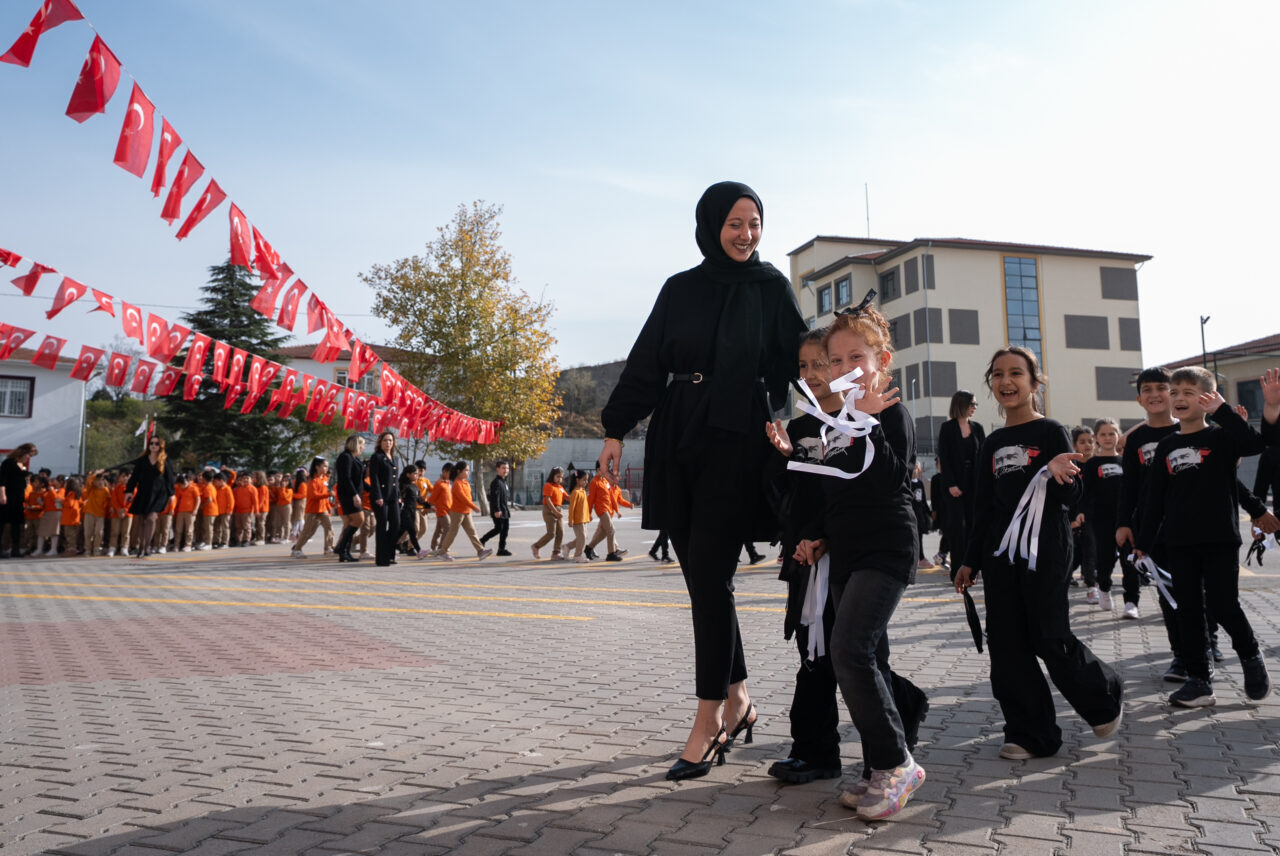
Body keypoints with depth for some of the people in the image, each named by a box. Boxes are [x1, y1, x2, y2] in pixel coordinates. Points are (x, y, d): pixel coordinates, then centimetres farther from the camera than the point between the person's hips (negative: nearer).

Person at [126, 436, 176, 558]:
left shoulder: (165, 461, 5)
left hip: (159, 494, -2)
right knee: (141, 521, 5)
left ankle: (147, 546, -9)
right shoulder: (142, 461, 7)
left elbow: (169, 478, 7)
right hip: (143, 494, 2)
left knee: (151, 518, -18)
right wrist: (129, 491, 1)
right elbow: (135, 477, 8)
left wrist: (171, 494, 6)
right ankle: (141, 547, 15)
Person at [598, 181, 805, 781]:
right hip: (677, 443, 4)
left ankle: (709, 720, 3)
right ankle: (737, 700, 22)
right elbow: (646, 362, 10)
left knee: (709, 576, -8)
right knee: (700, 575, 7)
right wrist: (617, 429, 4)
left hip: (735, 443, -4)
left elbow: (794, 364, 2)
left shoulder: (771, 287, 5)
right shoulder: (680, 289, 12)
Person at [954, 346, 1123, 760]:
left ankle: (1105, 700, 26)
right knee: (1006, 644, 3)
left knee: (1050, 639, -3)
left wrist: (1058, 474, -29)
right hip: (1000, 554, 5)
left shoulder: (1051, 432, -3)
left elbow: (1070, 496, -6)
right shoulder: (993, 443, 12)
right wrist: (971, 560, 15)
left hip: (1045, 552, -5)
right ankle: (1029, 733, 15)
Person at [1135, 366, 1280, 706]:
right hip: (1179, 544, 4)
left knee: (1223, 604, -3)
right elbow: (1154, 499, 10)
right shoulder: (1166, 448, 9)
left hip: (1220, 539, -4)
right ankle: (1198, 680, 13)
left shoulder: (1221, 436, -2)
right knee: (1188, 610, 5)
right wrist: (1143, 543, 9)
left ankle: (1251, 655, 28)